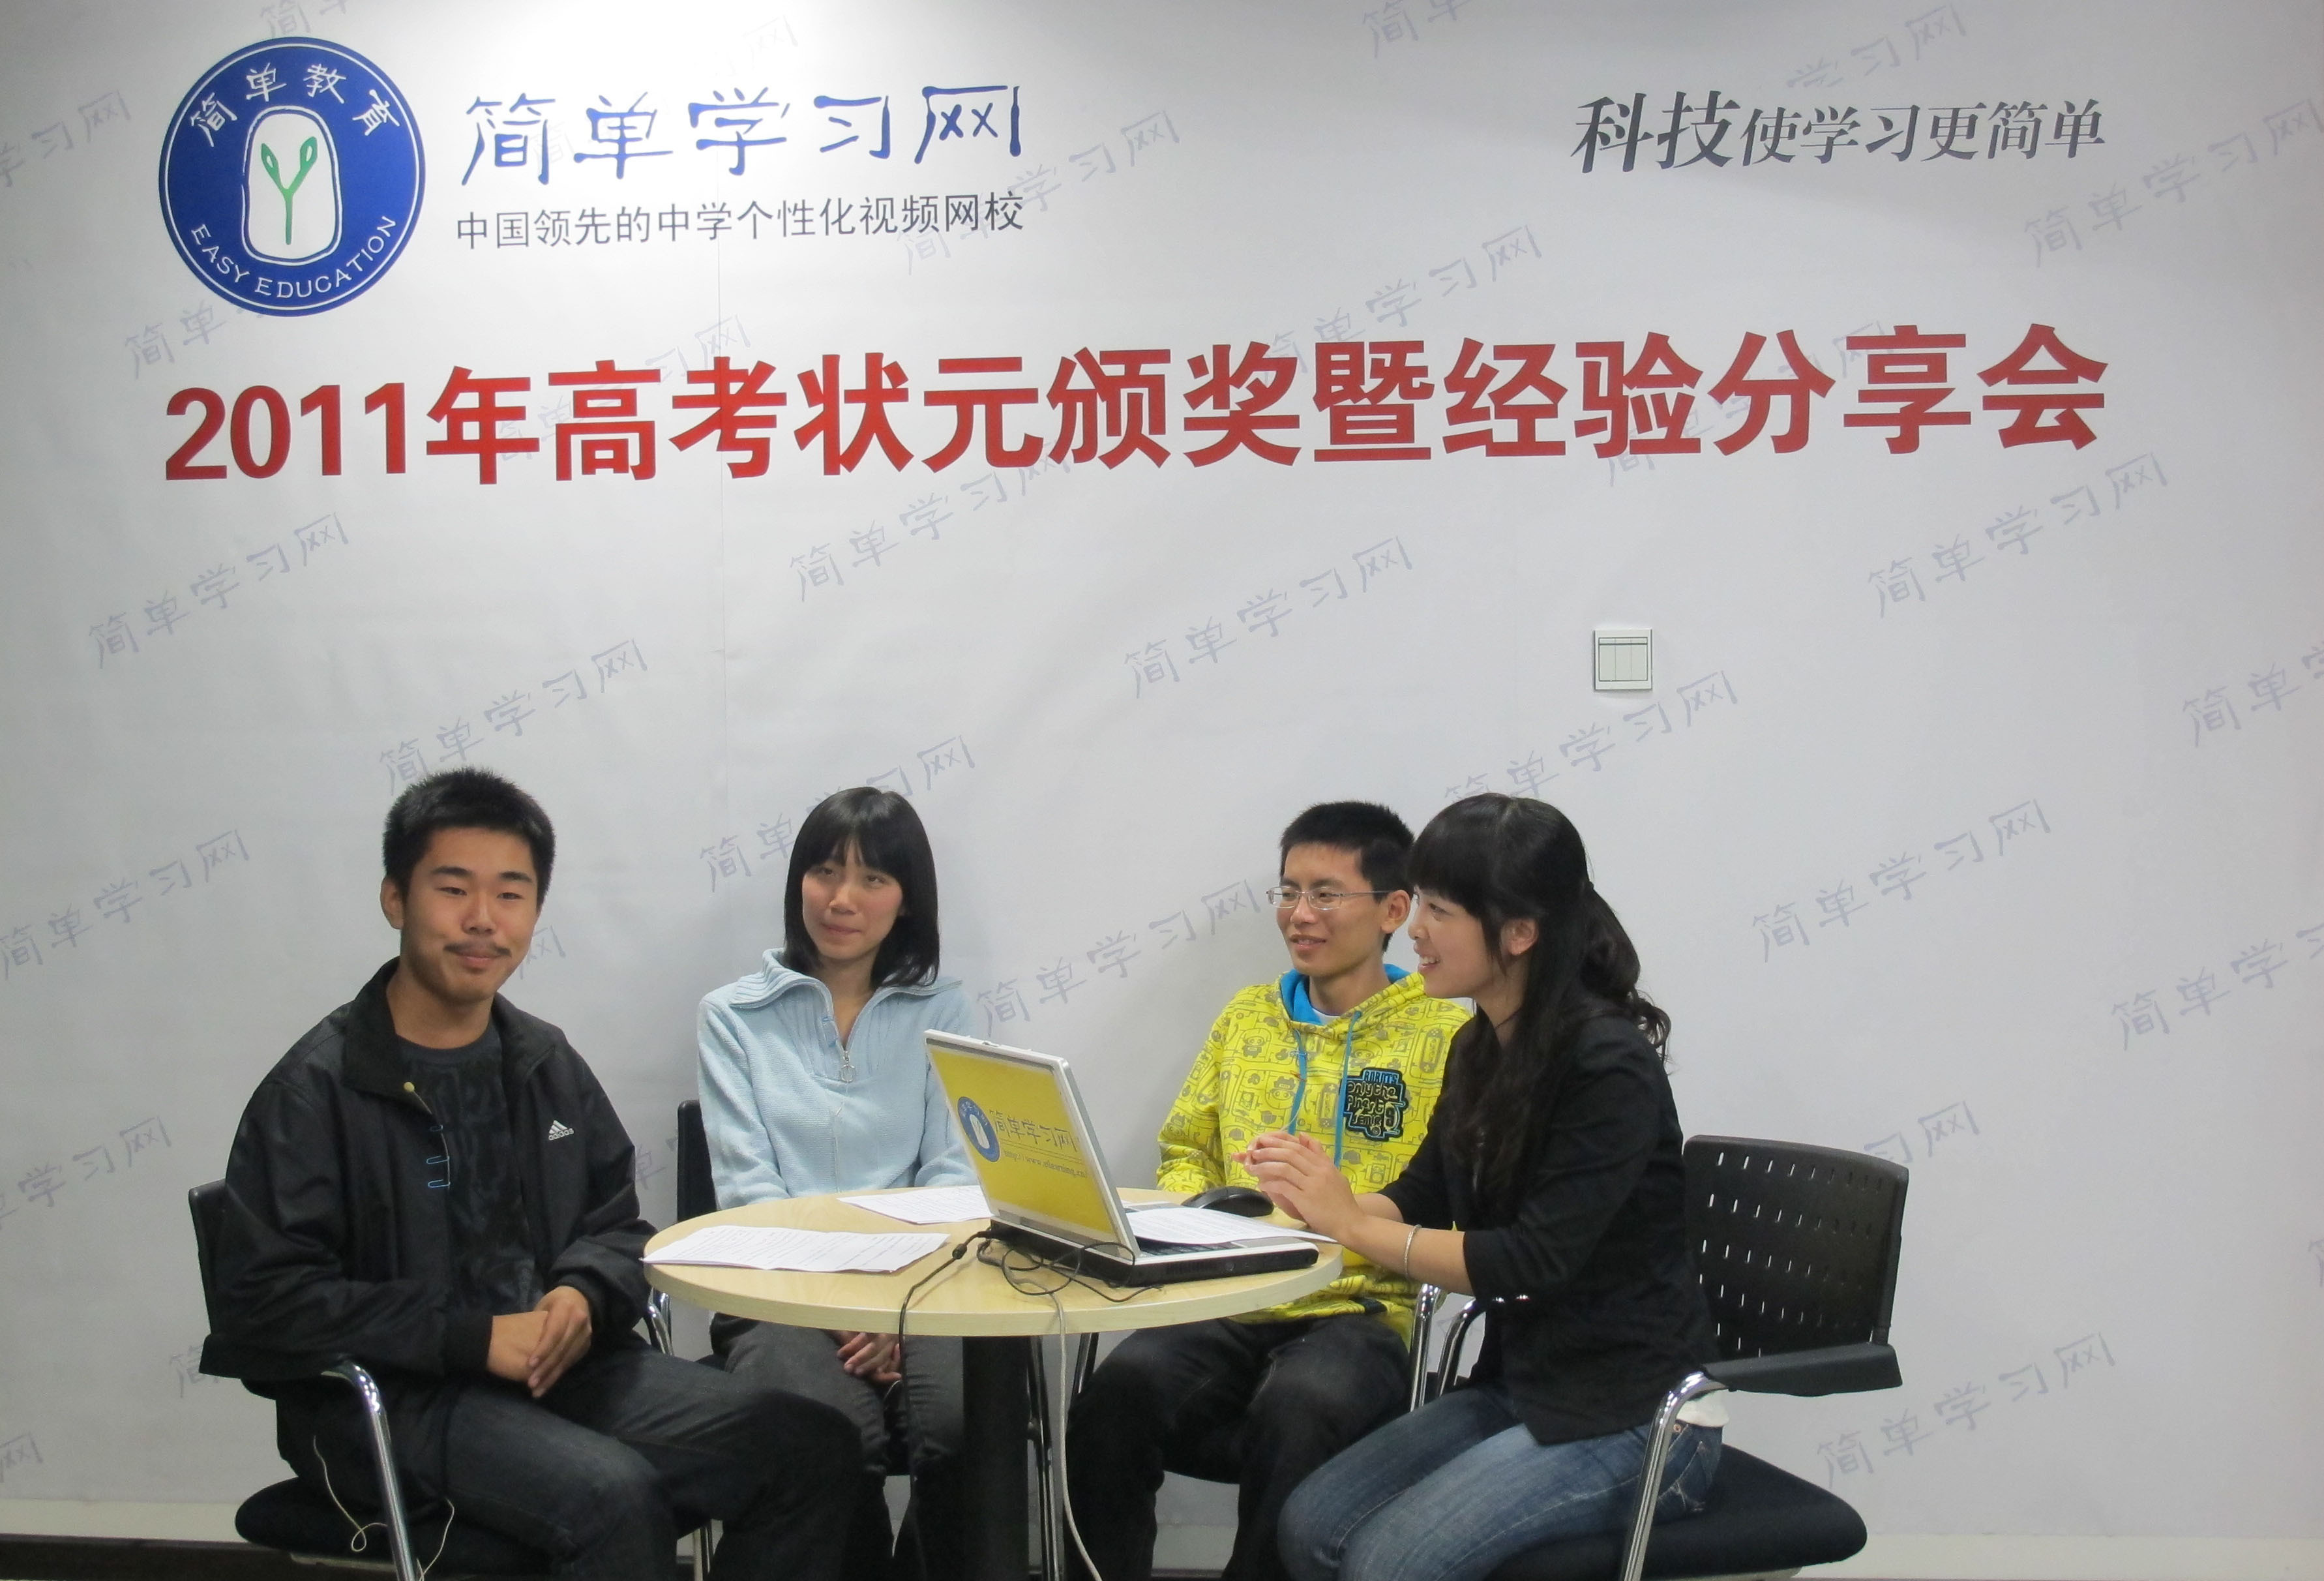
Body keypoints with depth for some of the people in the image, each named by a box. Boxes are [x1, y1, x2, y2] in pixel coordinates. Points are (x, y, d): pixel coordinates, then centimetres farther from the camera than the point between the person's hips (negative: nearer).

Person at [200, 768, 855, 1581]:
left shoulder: (547, 1063, 10)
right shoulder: (316, 1087, -7)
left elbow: (618, 1226, 17)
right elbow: (264, 1301, -13)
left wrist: (584, 1297, -7)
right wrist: (473, 1336, -19)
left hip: (560, 1363, 6)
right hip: (388, 1400, -6)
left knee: (809, 1442, -12)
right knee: (613, 1497, -34)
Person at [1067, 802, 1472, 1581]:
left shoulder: (1445, 1034, 4)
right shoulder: (1247, 1015, 20)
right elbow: (1186, 1152, 26)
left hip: (1364, 1312, -4)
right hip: (1229, 1306, 4)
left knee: (1300, 1405, -37)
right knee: (1124, 1386, -28)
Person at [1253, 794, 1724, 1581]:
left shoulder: (1610, 1066, -20)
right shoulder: (1480, 1049, 5)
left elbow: (1534, 1260, -23)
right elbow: (1420, 1199, 8)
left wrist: (1351, 1222, -22)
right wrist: (1321, 1198, -12)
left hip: (1633, 1420, -8)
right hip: (1518, 1386, 8)